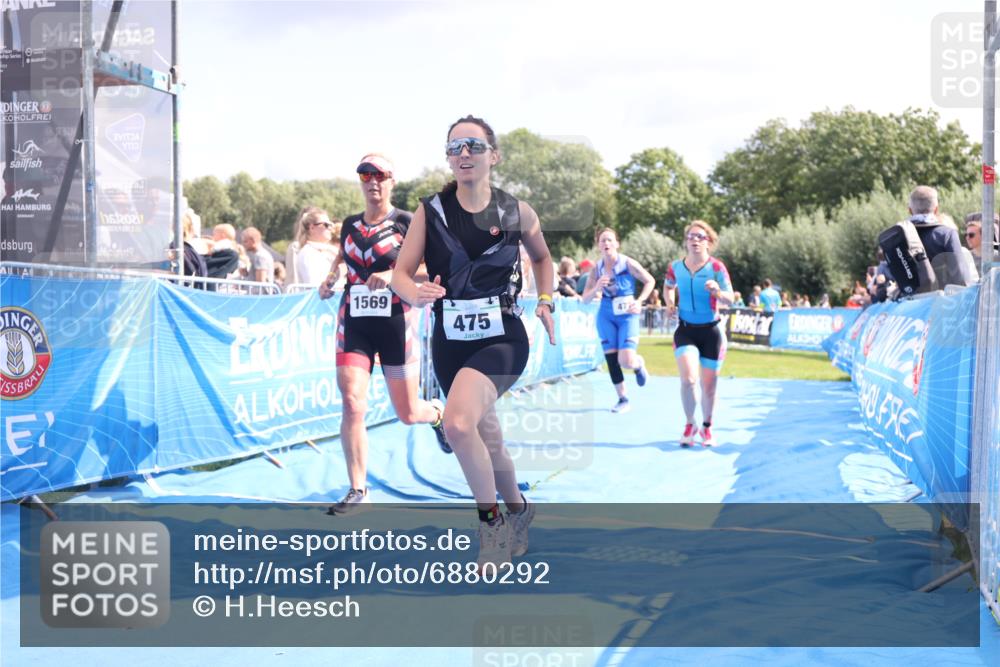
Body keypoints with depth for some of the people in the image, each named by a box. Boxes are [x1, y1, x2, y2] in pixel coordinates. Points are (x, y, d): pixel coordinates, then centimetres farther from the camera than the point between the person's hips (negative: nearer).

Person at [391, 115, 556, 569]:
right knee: (487, 441, 16)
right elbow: (401, 273, -5)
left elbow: (542, 258, 19)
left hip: (501, 338, -3)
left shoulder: (517, 212, -1)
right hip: (450, 341, 3)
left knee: (458, 423, -27)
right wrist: (415, 294, -26)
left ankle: (490, 520, -7)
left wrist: (545, 301, 5)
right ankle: (517, 509, 44)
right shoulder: (430, 211, -2)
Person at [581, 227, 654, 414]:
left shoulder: (628, 263, -9)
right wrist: (596, 288, -19)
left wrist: (639, 301, -11)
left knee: (626, 360, -15)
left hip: (628, 316, -3)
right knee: (611, 359, 1)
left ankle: (639, 363, 23)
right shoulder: (596, 269, 0)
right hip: (606, 316, 3)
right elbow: (585, 299, 1)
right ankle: (622, 399, 16)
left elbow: (650, 281, 1)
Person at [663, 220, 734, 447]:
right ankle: (690, 425, 5)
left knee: (709, 385, 8)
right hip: (686, 330, 1)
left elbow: (730, 300, -14)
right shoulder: (676, 266, -2)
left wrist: (717, 292, -34)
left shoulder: (716, 267, -10)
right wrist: (670, 303, 2)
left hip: (711, 331, -1)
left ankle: (707, 427, 32)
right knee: (688, 379, -19)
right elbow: (668, 286, 20)